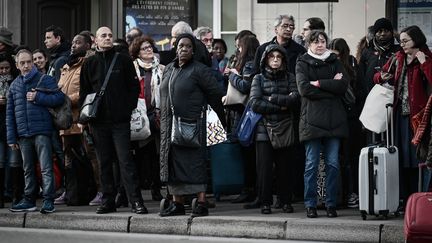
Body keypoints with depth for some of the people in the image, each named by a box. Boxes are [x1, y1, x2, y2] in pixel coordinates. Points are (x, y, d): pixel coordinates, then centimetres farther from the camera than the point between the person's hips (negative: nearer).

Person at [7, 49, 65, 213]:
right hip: (23, 134, 5)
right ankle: (29, 200, 19)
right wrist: (11, 138, 8)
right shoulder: (14, 85, 14)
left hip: (42, 132, -5)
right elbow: (10, 113, 14)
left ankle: (48, 200, -7)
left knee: (46, 168, -8)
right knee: (28, 169, 12)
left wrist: (38, 98, -14)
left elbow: (60, 98, -6)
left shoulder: (45, 80, 1)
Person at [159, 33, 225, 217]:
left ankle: (201, 203, -10)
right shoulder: (169, 69, 15)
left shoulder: (199, 70, -5)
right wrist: (163, 117, 17)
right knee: (172, 163, 7)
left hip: (192, 124, -7)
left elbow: (215, 94, -4)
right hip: (169, 125, 7)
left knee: (194, 163, -10)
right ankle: (177, 203, 14)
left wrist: (222, 120, -2)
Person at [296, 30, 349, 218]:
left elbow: (343, 85, -2)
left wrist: (319, 84, -8)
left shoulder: (334, 62, 15)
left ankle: (331, 204, 7)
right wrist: (331, 86, -8)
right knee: (311, 164, -3)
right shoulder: (303, 63, 7)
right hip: (312, 119, -3)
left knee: (333, 163, 1)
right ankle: (310, 204, 3)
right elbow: (304, 88, -9)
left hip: (333, 120, 3)